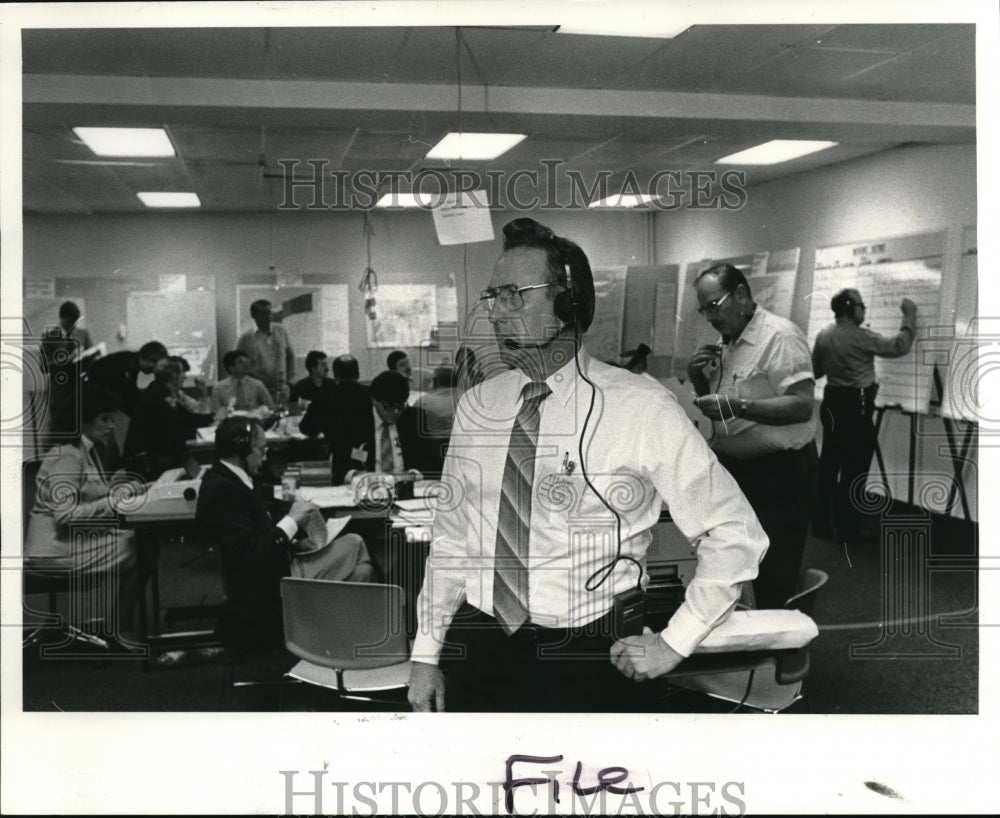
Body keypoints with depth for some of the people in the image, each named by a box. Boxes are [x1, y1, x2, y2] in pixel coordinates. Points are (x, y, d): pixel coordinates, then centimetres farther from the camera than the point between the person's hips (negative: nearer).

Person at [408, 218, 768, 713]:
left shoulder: (641, 409, -11)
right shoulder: (476, 407, 4)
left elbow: (735, 535, -7)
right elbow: (449, 537, 9)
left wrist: (674, 643, -8)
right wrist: (426, 654, 7)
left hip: (582, 659, -3)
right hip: (474, 648, 4)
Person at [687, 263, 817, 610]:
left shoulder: (780, 337, -16)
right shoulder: (726, 343, 11)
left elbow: (802, 406, -25)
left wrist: (738, 406, -35)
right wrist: (699, 378, 0)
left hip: (778, 473, -9)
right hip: (734, 467, 9)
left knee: (774, 580, 1)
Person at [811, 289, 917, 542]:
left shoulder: (823, 335, 4)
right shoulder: (861, 337, -16)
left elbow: (816, 371, 14)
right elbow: (899, 346, -11)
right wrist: (909, 315, -1)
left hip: (832, 403, 7)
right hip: (856, 406, -7)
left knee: (829, 464, 13)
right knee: (854, 469, 0)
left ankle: (820, 522, 17)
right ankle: (848, 530, 5)